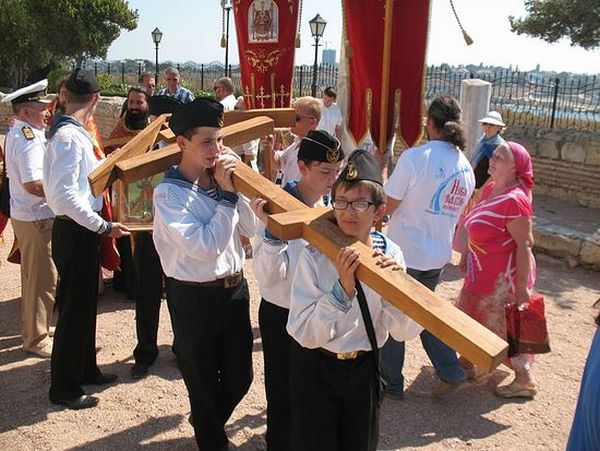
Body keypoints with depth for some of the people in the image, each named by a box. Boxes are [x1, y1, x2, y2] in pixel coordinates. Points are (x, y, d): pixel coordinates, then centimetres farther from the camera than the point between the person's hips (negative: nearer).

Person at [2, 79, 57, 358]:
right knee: (43, 279, 0)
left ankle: (31, 328, 36)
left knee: (32, 275, 22)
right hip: (36, 218, -10)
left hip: (23, 213, 10)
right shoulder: (29, 138, -21)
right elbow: (33, 184, -29)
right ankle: (36, 340, 12)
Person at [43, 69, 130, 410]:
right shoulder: (70, 137, -20)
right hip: (76, 232, -10)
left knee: (86, 304, 21)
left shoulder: (74, 133, 8)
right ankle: (64, 388, 18)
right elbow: (65, 195, -27)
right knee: (75, 309, 2)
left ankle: (85, 369, 38)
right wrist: (104, 227, -22)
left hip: (82, 230, 10)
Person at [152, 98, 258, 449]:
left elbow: (253, 228, -4)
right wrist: (227, 195, -21)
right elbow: (205, 246, -25)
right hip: (194, 298, -5)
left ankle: (210, 422, 49)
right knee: (203, 383, 15)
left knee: (240, 377, 19)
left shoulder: (221, 180, -1)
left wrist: (238, 185, -12)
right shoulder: (168, 193, -16)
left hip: (235, 288, 5)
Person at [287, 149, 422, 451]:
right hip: (316, 369, -2)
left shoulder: (390, 254, -12)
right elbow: (304, 334, -24)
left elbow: (406, 332, -12)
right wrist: (343, 288, -35)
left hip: (365, 368, 3)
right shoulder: (314, 257, -20)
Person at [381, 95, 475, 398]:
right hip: (438, 256, 6)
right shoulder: (466, 167, 3)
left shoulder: (414, 157, -19)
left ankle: (391, 384, 24)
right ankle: (450, 371, 24)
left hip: (404, 254, -6)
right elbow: (455, 214, 13)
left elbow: (386, 206, -16)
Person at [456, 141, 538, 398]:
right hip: (482, 271, 9)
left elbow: (525, 245, -24)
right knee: (468, 318, 20)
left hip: (504, 275, -9)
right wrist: (465, 257, 17)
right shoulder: (490, 189, 3)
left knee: (504, 327, 5)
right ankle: (467, 362, 40)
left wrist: (522, 287, -23)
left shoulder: (514, 200, -24)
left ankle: (525, 381, 23)